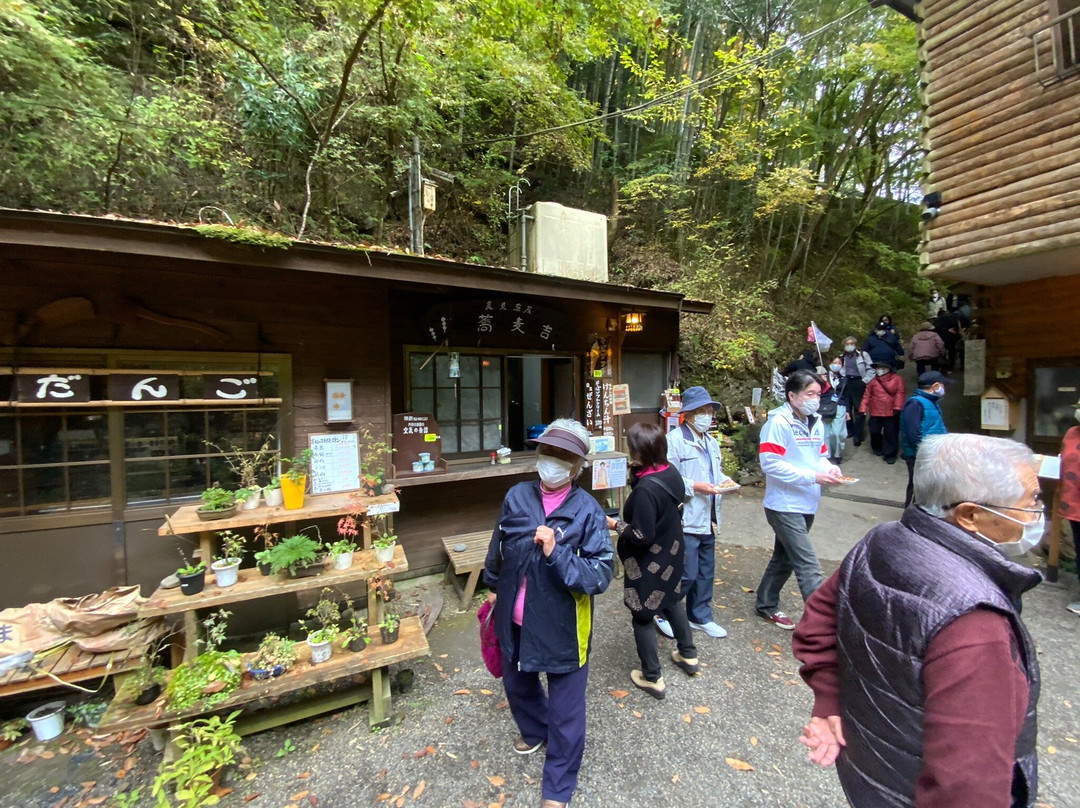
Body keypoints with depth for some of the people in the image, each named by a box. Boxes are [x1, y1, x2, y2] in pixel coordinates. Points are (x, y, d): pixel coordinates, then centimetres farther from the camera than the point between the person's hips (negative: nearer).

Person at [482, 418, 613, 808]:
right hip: (515, 618, 5)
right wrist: (493, 586, 19)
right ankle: (535, 730, 63)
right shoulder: (517, 496, -8)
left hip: (562, 625, -4)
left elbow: (601, 574, -22)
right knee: (516, 683, 29)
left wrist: (556, 553, -34)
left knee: (565, 707, 15)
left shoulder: (587, 510, -19)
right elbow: (498, 547, 8)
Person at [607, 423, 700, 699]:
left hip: (649, 563, -8)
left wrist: (616, 525, -12)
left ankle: (652, 678, 27)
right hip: (672, 554, 8)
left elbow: (642, 536, -28)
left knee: (642, 616, 11)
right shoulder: (672, 473, -7)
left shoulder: (645, 489, -31)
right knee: (672, 601, 29)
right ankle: (688, 655, 48)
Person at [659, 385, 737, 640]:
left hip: (708, 518, 8)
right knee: (687, 574, -2)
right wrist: (696, 486, -22)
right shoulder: (675, 439, -14)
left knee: (705, 571, 18)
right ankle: (663, 614, 20)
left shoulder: (711, 442, 15)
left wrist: (723, 480, 4)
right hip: (686, 519, -8)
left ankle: (700, 617, 36)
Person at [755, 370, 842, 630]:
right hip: (785, 505, -9)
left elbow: (820, 456, 17)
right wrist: (812, 476, -22)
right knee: (809, 567, -8)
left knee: (784, 558, 20)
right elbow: (770, 464, -21)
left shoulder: (816, 423, 9)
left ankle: (766, 605, 36)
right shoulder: (778, 423, -16)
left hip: (807, 504, 9)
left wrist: (830, 468, -5)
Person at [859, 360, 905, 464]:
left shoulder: (897, 378, -3)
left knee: (891, 434, 3)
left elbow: (899, 393, -8)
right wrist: (863, 408, -1)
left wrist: (897, 407, -14)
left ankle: (890, 454, 14)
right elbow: (867, 395, 4)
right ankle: (877, 448, 34)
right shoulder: (873, 381, 5)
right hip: (875, 412, 3)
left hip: (891, 412, -2)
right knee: (874, 432, 8)